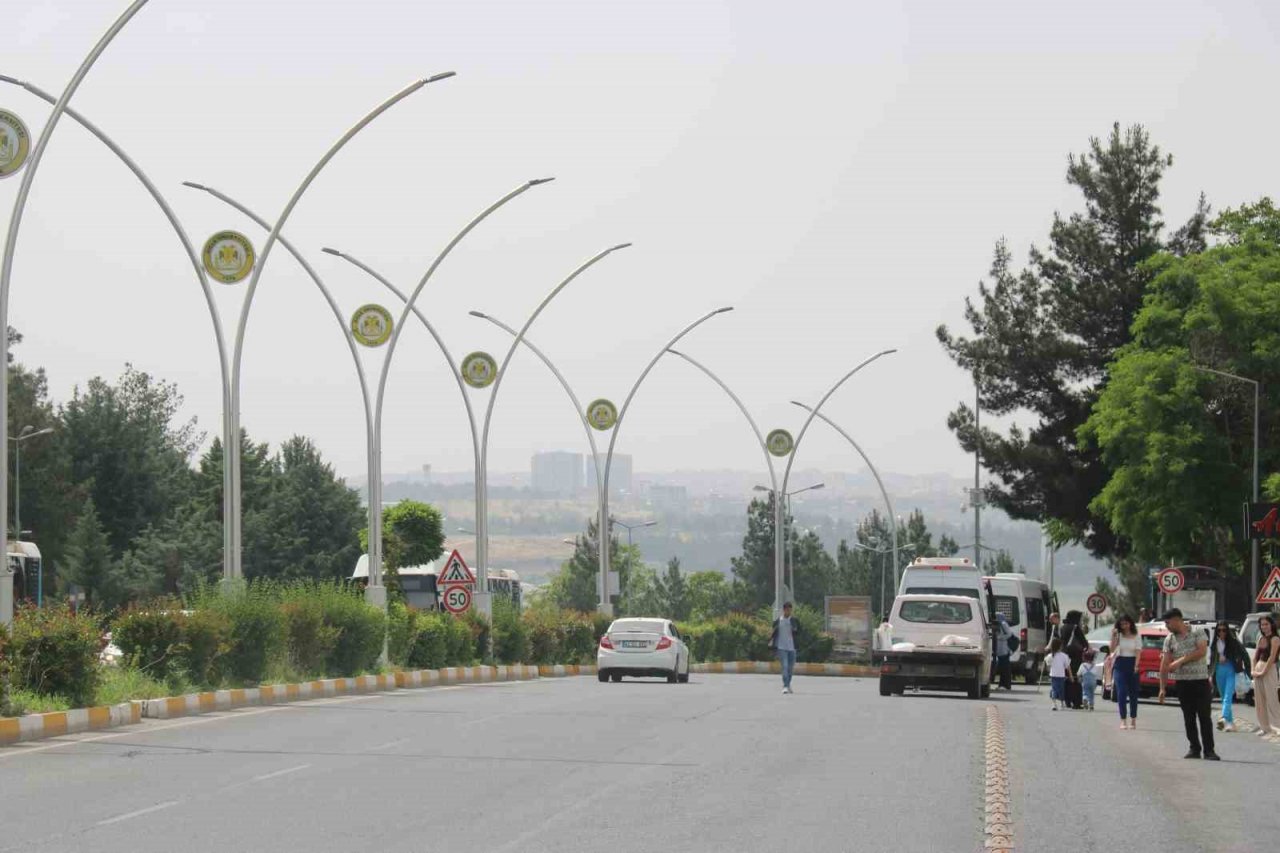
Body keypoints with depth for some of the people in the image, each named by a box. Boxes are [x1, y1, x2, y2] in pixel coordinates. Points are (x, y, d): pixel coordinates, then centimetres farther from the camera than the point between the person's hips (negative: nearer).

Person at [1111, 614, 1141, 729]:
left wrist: (1136, 666, -16)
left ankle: (1133, 720, 18)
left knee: (1133, 693, 6)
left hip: (1132, 665, 0)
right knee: (1121, 692, -9)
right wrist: (1113, 637, -14)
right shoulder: (1118, 635, 3)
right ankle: (1123, 720, -8)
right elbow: (1112, 650, -4)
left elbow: (1138, 652, -4)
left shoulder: (1136, 636, 1)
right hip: (1120, 665, 0)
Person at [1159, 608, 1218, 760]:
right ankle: (1194, 749, 11)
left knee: (1205, 716, -4)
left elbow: (1202, 651, -15)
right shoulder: (1169, 639, 6)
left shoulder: (1198, 632, -1)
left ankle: (1209, 750, -2)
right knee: (1189, 718, 4)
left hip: (1201, 680, -3)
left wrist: (1181, 660, -16)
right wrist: (1162, 688, -1)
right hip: (1182, 682, 3)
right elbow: (1164, 664, 3)